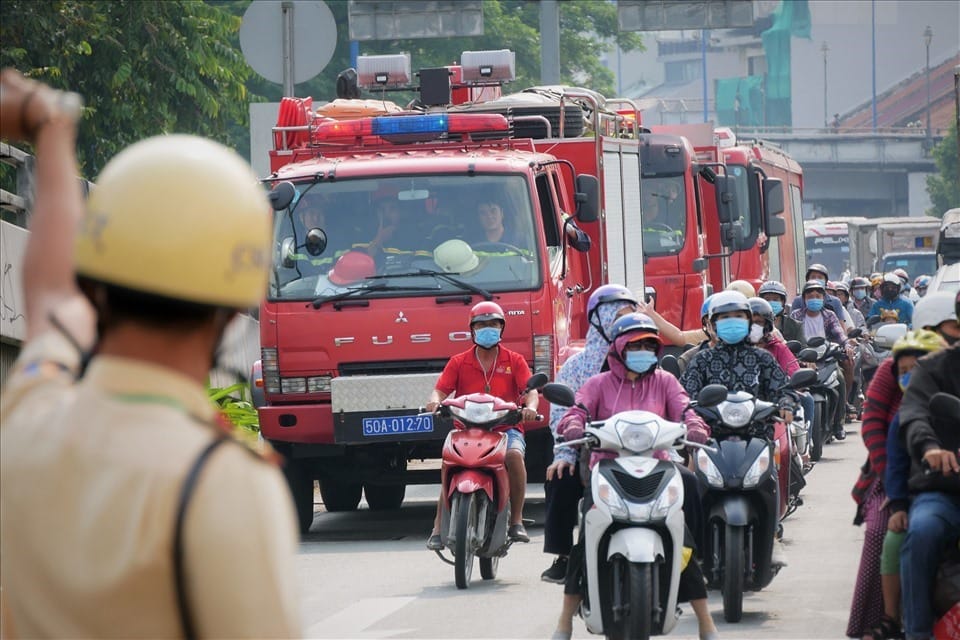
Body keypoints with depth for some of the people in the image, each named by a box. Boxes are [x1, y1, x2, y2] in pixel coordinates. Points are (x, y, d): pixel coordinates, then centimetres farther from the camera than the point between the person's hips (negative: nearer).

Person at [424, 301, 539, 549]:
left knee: (514, 454, -33)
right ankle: (438, 528, -26)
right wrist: (435, 401, -24)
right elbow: (441, 389, 1)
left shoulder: (514, 361, 10)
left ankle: (516, 521, -22)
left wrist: (530, 407, -24)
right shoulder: (459, 363, 12)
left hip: (506, 428, 0)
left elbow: (530, 390, -1)